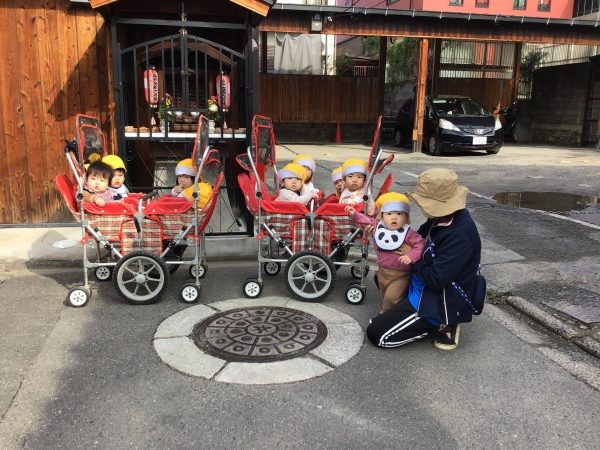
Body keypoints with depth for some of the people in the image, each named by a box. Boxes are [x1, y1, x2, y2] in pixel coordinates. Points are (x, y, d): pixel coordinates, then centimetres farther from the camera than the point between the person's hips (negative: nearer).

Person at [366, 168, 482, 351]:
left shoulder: (459, 236, -32)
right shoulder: (447, 216, -4)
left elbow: (436, 279, -31)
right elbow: (420, 238, 12)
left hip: (443, 300, -10)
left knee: (376, 334, -11)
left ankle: (442, 324, 1)